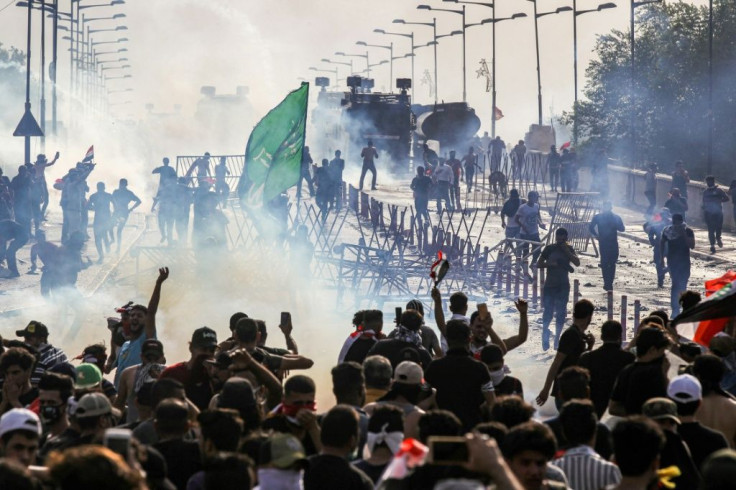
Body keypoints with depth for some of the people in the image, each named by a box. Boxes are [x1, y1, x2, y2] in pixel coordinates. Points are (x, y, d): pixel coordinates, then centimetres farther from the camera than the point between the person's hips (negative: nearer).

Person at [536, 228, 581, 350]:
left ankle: (557, 337, 13)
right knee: (548, 311, -11)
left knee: (561, 313, 3)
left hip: (563, 286, 1)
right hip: (550, 285, -1)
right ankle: (545, 332, 8)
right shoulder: (549, 249, 0)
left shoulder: (568, 249, 5)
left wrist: (567, 251, -15)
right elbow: (538, 264, 0)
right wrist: (550, 264, -17)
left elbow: (577, 263, -9)